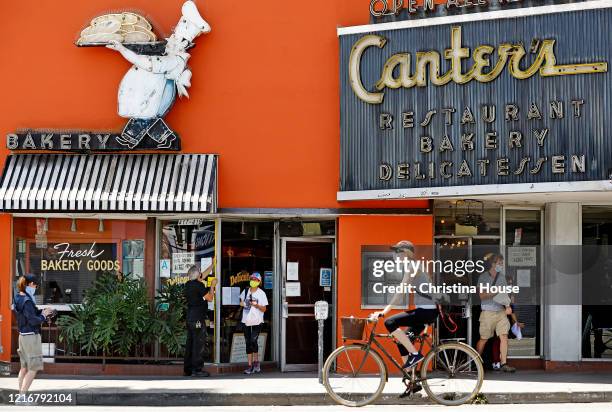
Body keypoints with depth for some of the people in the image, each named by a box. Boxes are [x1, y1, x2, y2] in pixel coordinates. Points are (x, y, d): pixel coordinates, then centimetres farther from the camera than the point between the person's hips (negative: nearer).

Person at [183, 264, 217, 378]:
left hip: (190, 317, 9)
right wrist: (212, 286, 4)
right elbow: (210, 298, -8)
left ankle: (187, 369, 15)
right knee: (199, 343, -7)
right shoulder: (199, 285, -14)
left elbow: (204, 274, 26)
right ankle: (196, 369, -9)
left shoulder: (188, 284, 12)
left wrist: (212, 265, 33)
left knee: (190, 343, 12)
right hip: (198, 318, -9)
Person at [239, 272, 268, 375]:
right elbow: (241, 300, 26)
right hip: (247, 321, 4)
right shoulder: (245, 291, 8)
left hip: (257, 321, -4)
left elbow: (264, 309, -5)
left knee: (253, 341, -15)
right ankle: (250, 365, 7)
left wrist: (256, 305, -23)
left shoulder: (261, 293, -5)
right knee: (248, 343, 4)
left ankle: (256, 361, 3)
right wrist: (241, 303, 4)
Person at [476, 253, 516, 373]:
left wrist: (508, 306, -5)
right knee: (483, 339, 2)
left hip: (501, 311, 4)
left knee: (504, 336, -6)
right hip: (488, 312, -4)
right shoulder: (483, 277, -4)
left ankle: (503, 364, -6)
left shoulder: (501, 278, 10)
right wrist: (495, 292, -21)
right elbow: (482, 296, -10)